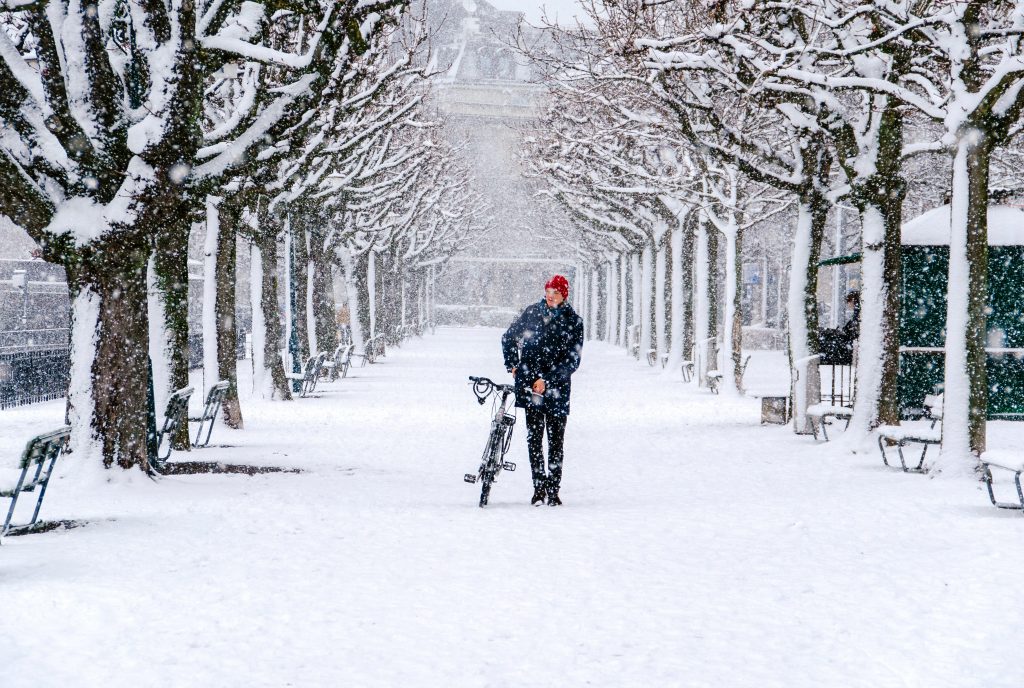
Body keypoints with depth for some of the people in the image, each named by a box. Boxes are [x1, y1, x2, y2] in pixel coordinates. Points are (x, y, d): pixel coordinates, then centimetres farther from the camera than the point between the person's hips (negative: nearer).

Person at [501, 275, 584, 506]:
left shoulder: (573, 321, -1)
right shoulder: (532, 312, 6)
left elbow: (572, 361, -6)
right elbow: (508, 339, 20)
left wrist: (547, 380, -13)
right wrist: (512, 365, 10)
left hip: (556, 387, -1)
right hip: (530, 383, 1)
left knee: (556, 440, 1)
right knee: (534, 437, -2)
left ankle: (553, 490, 8)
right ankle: (539, 487, 2)